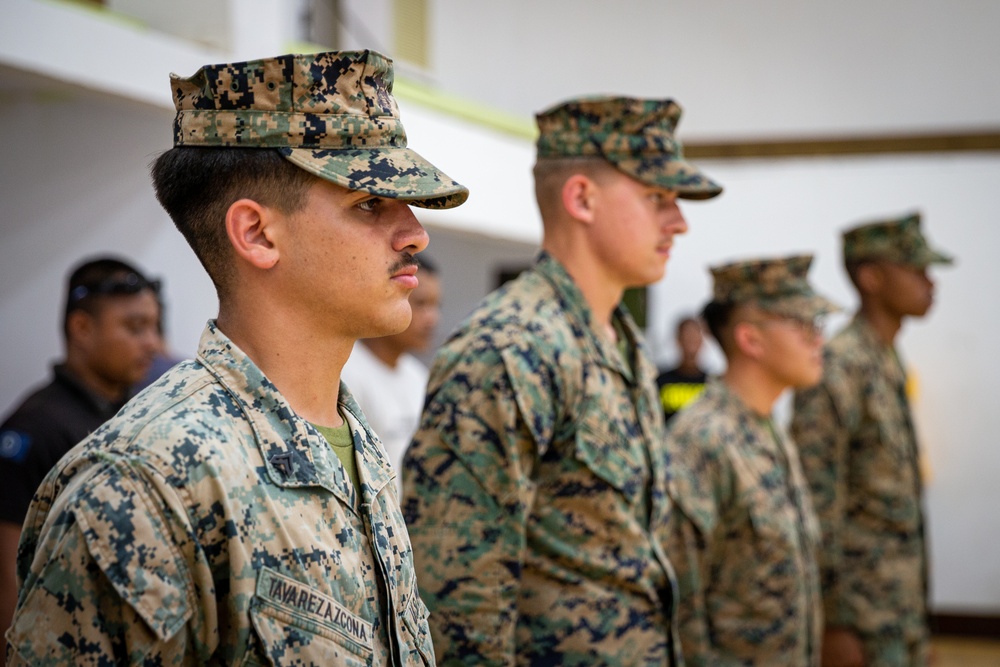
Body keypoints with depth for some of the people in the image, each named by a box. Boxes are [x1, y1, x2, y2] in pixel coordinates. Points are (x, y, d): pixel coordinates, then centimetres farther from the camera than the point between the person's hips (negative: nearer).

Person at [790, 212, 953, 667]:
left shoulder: (889, 365, 13)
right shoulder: (837, 369, -16)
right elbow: (816, 501, -20)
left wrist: (916, 616, 19)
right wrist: (832, 624, -21)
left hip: (903, 610, 9)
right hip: (862, 616, -9)